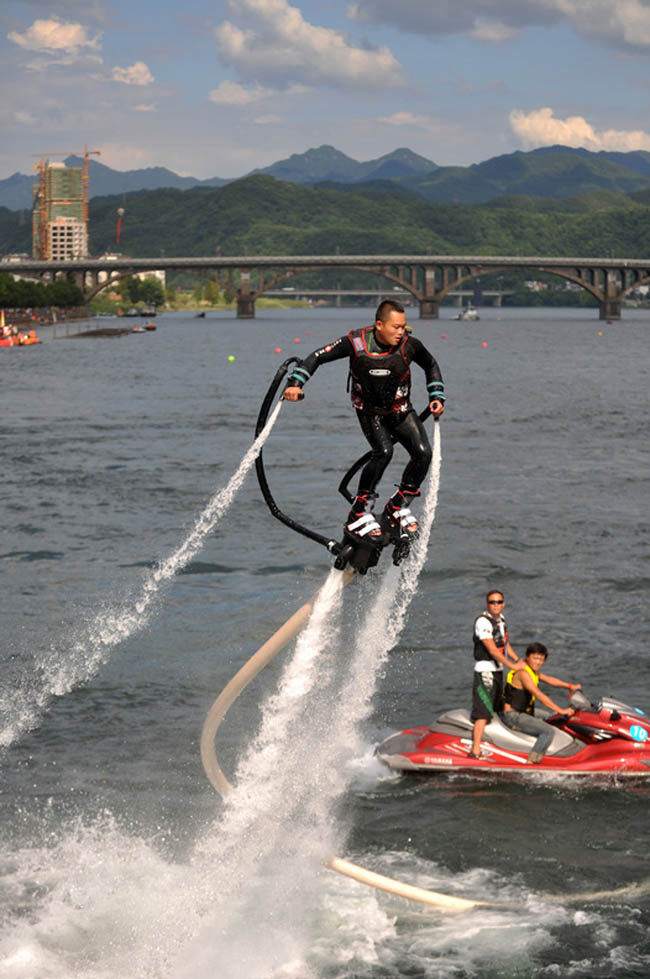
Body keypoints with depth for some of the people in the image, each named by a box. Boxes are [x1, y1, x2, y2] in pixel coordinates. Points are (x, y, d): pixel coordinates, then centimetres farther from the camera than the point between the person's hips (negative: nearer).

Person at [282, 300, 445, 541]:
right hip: (369, 410, -3)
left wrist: (437, 397, 2)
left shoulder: (409, 344, -15)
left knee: (423, 453, -17)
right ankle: (360, 511, -14)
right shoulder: (356, 343, -20)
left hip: (401, 410, 3)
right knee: (384, 451, -27)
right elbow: (318, 357, -11)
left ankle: (399, 506, 4)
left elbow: (430, 365, 7)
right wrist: (296, 383, -22)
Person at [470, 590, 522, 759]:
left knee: (497, 708, 18)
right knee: (483, 712, -17)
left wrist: (518, 660, 10)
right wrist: (512, 666, -21)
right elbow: (492, 650, -22)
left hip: (498, 671, 9)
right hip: (485, 670, -9)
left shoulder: (500, 618, 10)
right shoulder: (483, 621, -18)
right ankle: (475, 750, -22)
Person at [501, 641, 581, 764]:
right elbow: (538, 695, -27)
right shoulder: (523, 673, -21)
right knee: (548, 731, -24)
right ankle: (531, 763, -26)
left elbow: (548, 679, 23)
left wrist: (570, 686, 18)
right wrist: (561, 710, -28)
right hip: (513, 716, -11)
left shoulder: (532, 670, 11)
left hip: (522, 714, 11)